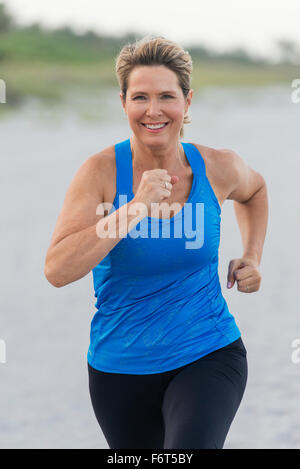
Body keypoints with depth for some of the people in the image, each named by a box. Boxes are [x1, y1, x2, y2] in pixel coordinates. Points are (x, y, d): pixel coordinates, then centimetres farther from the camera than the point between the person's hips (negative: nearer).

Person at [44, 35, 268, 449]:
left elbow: (254, 190, 21)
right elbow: (57, 271, -24)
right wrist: (135, 208, -28)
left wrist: (252, 257, 7)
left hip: (209, 357, 0)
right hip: (120, 367, 1)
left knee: (190, 444, -29)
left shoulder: (218, 169, -5)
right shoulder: (101, 171, -13)